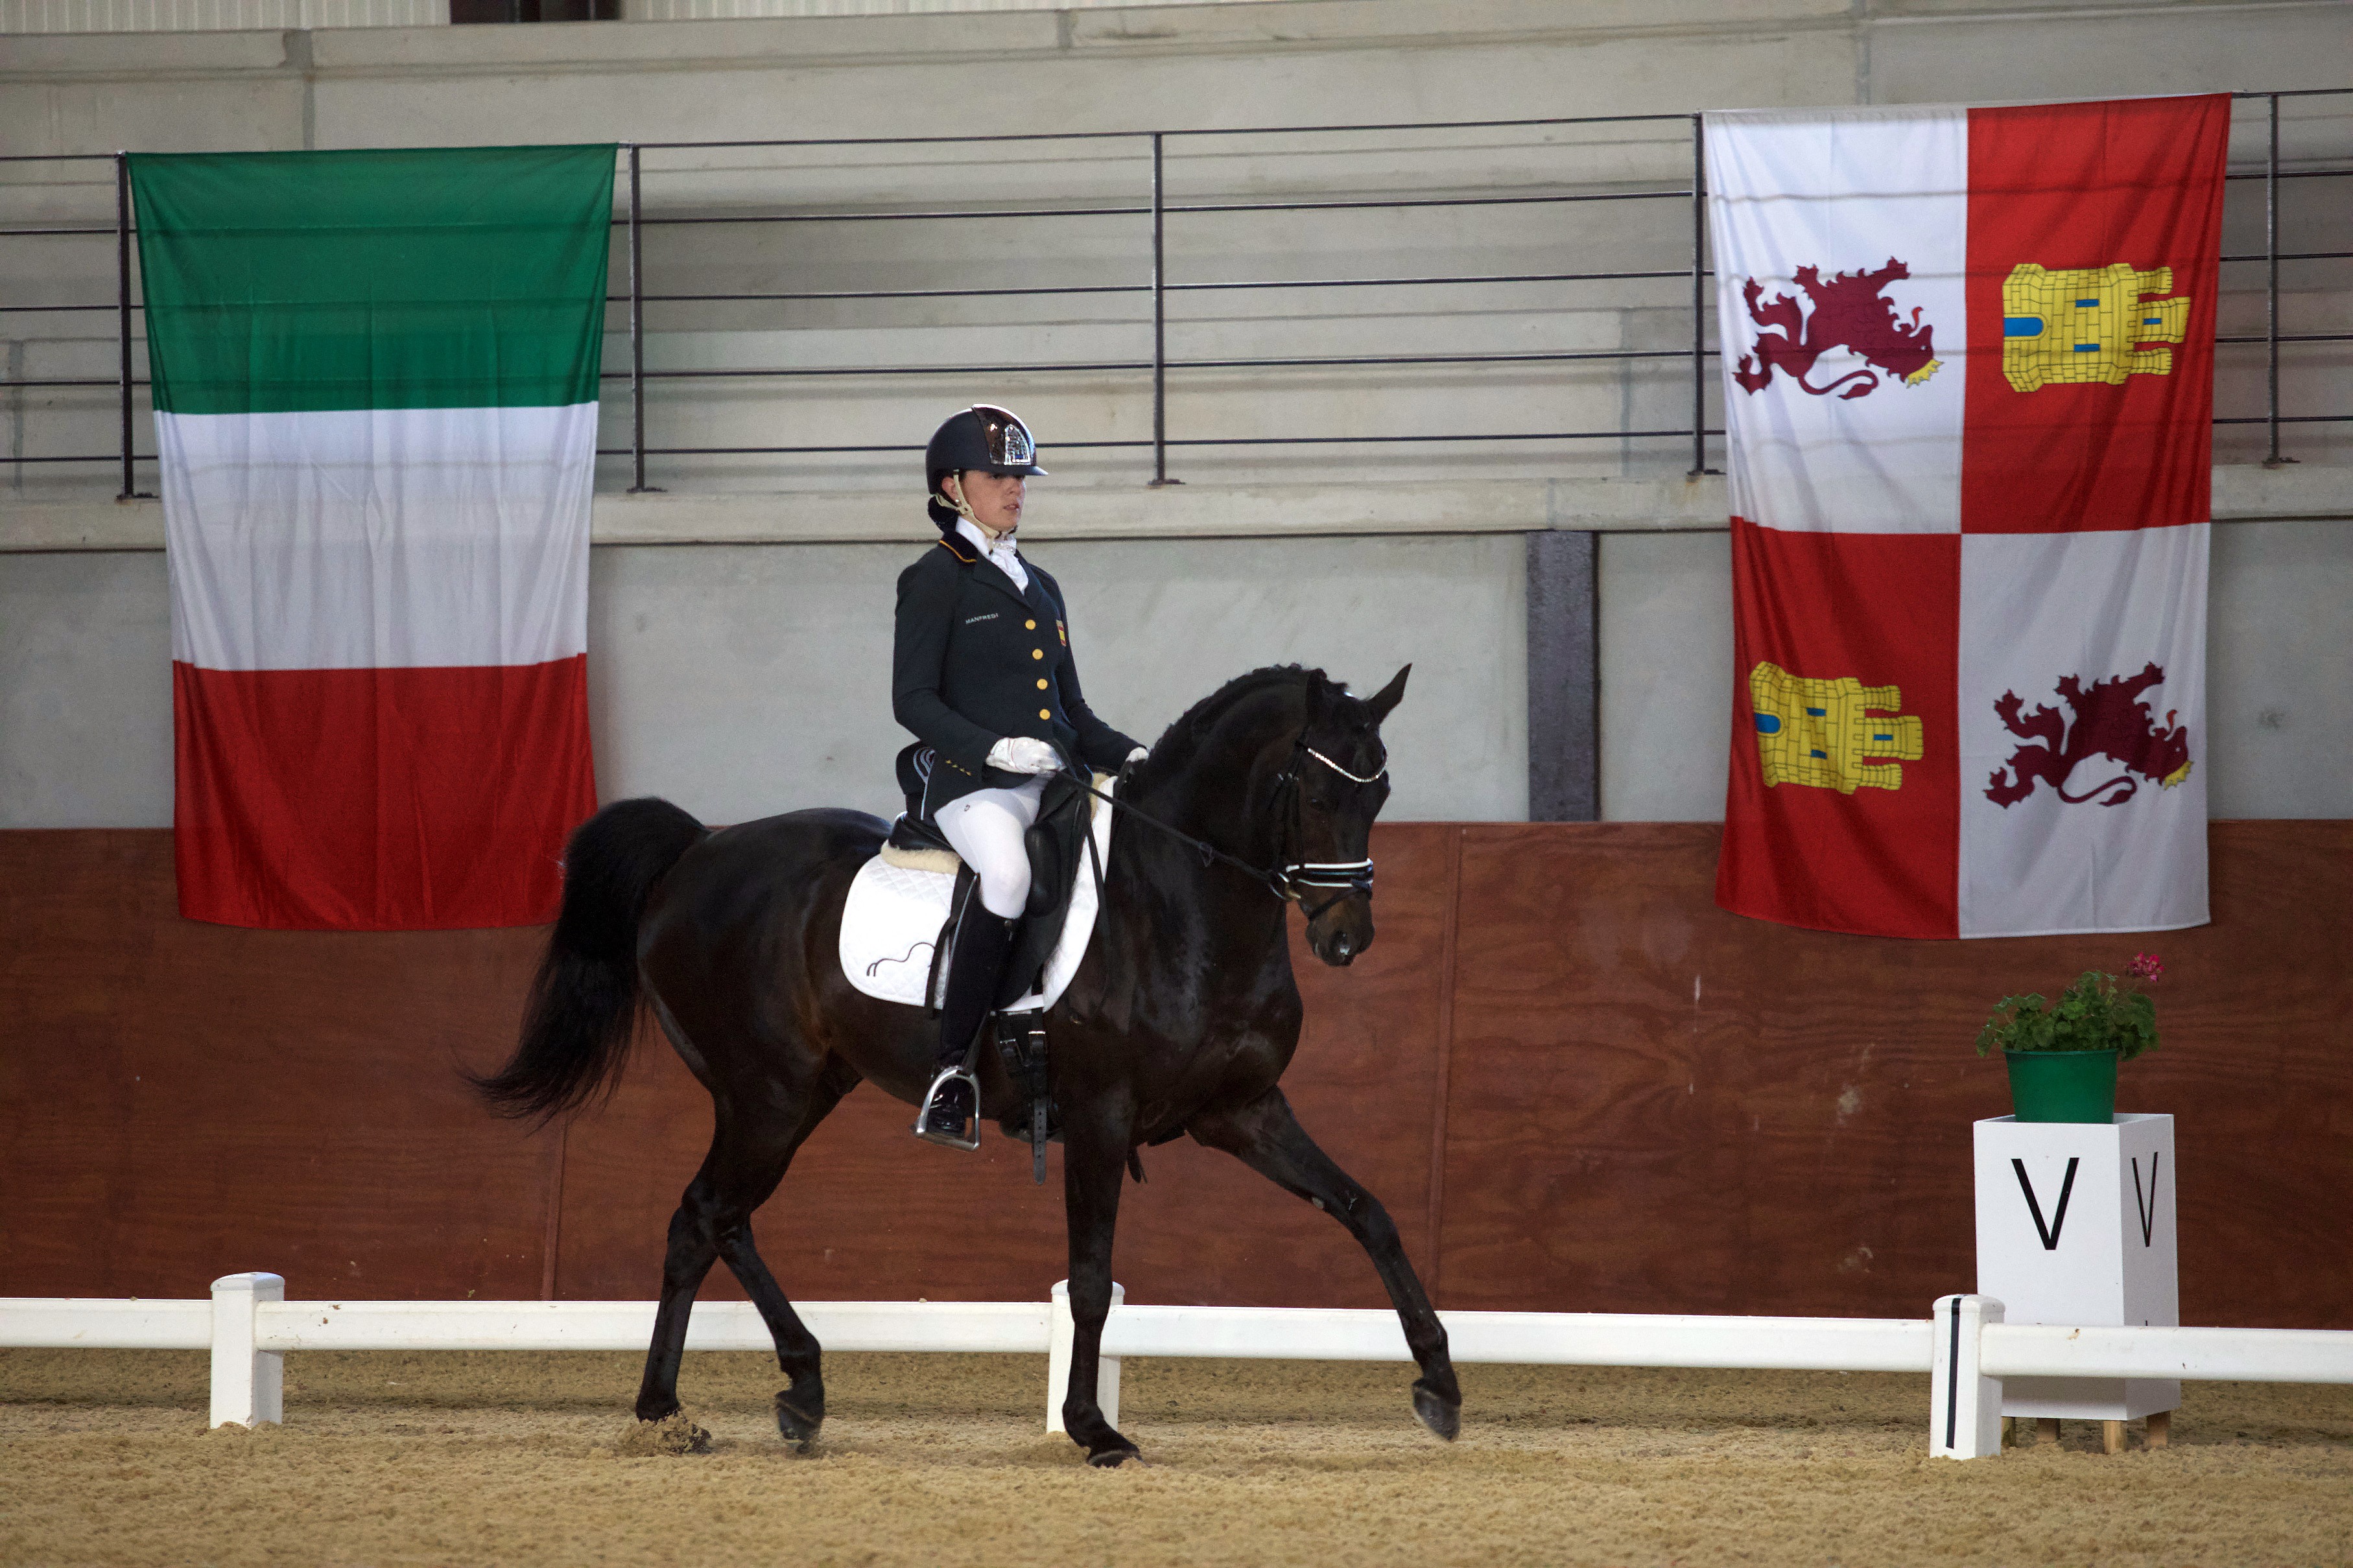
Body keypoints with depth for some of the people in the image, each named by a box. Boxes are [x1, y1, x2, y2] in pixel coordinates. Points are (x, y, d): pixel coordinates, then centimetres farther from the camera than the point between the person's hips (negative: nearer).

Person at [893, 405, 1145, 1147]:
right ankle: (952, 1071, -33)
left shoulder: (1041, 588, 25)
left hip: (1050, 780, 8)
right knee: (1007, 871, -38)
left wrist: (1130, 756, 9)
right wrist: (993, 748, -20)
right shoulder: (936, 579, 3)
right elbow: (913, 701, -5)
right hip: (969, 782, -8)